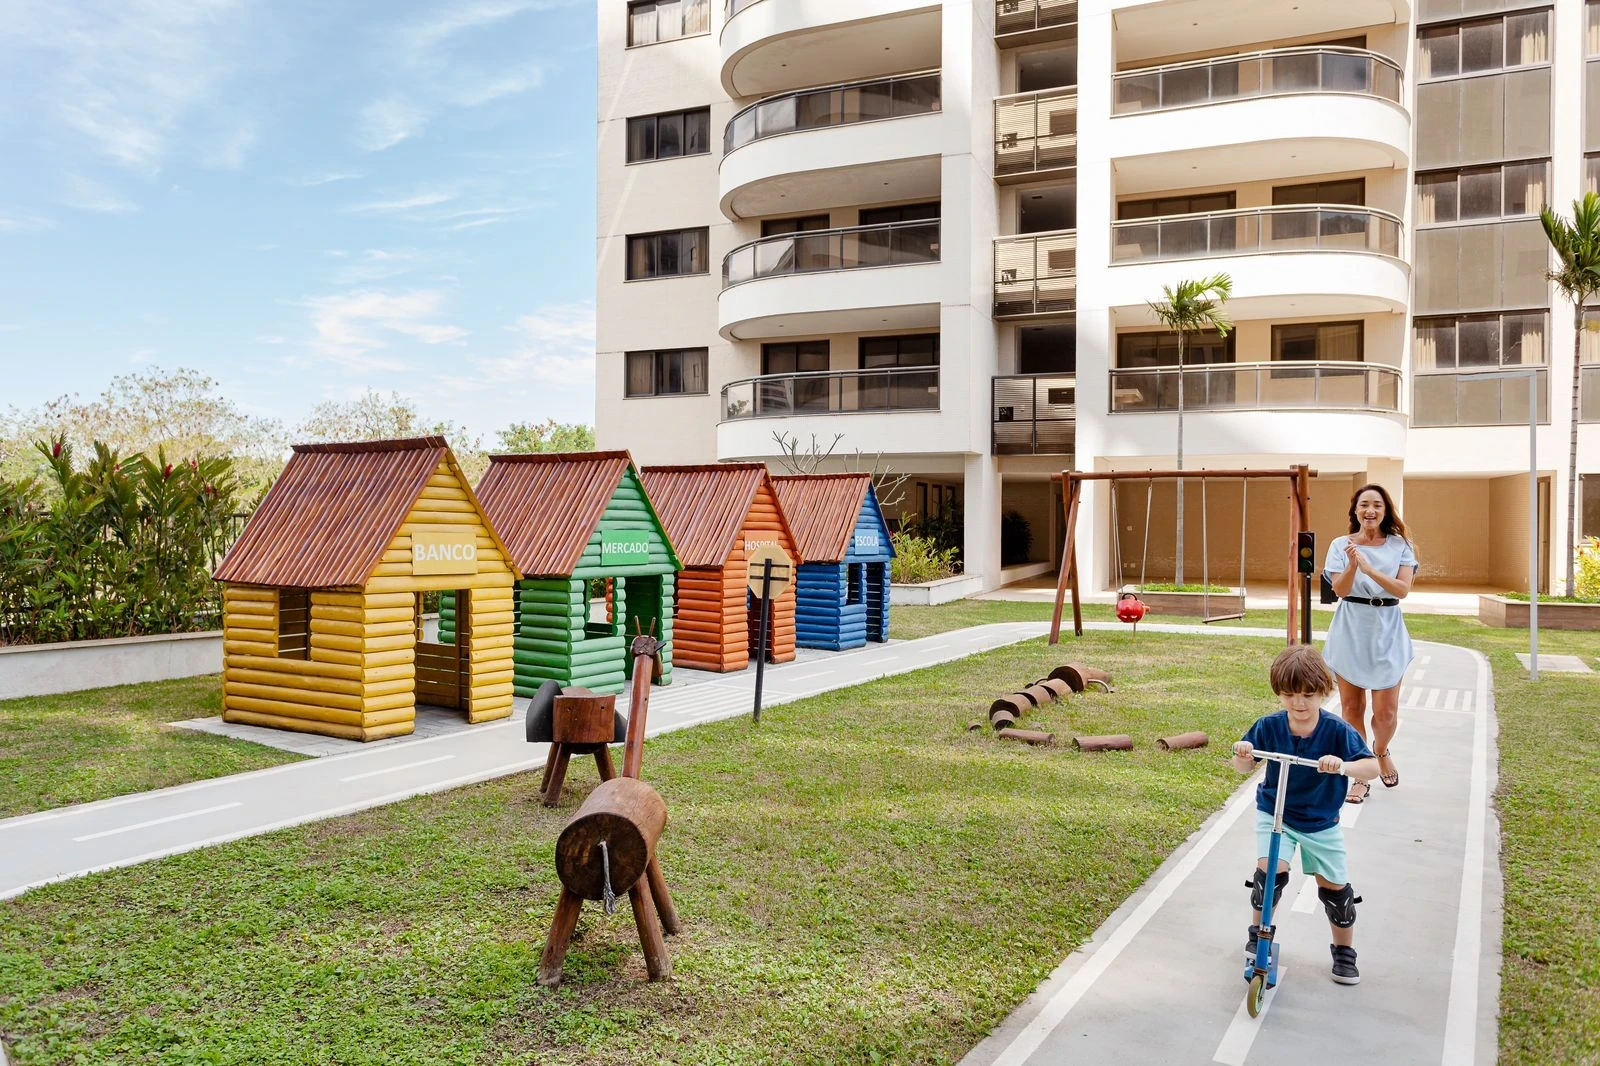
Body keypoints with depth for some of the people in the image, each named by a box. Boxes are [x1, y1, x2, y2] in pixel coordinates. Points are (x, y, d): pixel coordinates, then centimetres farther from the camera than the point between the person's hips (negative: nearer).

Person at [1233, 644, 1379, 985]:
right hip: (1274, 813, 0)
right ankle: (1258, 932, 5)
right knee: (1271, 870, -20)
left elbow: (1372, 767, -23)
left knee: (1335, 886, 5)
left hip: (1321, 820, 1)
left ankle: (1344, 951, 30)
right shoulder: (1268, 726, -15)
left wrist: (1344, 766, -43)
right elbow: (1243, 767, -6)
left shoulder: (1337, 730, -18)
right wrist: (1242, 754, -30)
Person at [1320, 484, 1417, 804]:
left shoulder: (1400, 545, 1)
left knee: (1386, 711, 0)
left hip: (1386, 631, 0)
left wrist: (1369, 568, -24)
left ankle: (1381, 752, 34)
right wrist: (1352, 564, -27)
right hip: (1350, 630, 0)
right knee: (1351, 706, 5)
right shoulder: (1341, 545, 1)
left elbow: (1402, 589, -10)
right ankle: (1360, 775, 20)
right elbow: (1341, 590, -8)